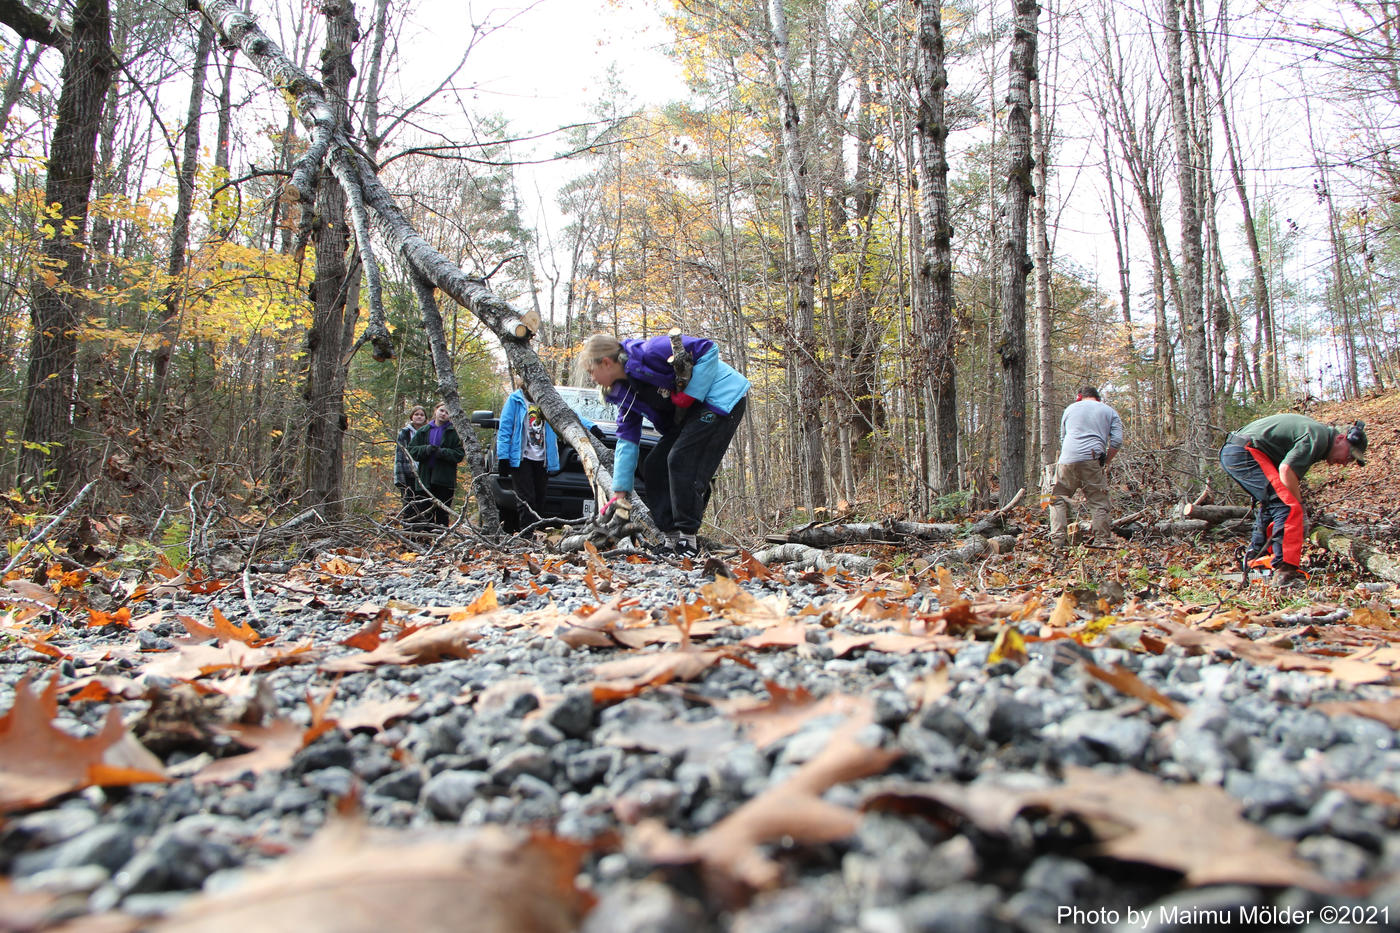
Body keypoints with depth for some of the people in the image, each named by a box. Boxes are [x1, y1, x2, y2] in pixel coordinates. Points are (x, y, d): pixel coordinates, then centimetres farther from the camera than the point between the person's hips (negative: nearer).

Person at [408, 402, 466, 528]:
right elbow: (412, 450, 7)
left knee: (443, 513, 0)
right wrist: (426, 450, -11)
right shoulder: (423, 431, 13)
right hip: (425, 478, 3)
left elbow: (460, 454, -4)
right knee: (426, 512, 5)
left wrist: (441, 452, -17)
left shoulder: (453, 432, 3)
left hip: (445, 479, -3)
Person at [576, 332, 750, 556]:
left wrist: (690, 394, -23)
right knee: (654, 467, 2)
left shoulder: (647, 353, -23)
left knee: (681, 461, -19)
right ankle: (672, 538, 4)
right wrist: (620, 493, 8)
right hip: (688, 413, 10)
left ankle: (687, 538, -11)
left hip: (722, 397, -9)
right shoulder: (624, 391, 5)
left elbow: (708, 349, -21)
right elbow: (627, 440, 9)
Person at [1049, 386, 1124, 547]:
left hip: (1067, 460, 1)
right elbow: (1117, 441, 6)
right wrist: (1105, 463, 13)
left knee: (1058, 499, 10)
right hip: (1092, 460, -1)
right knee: (1098, 503, 3)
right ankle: (1103, 541, -1)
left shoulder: (1070, 408, 21)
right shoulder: (1109, 411, 17)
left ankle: (1058, 539, 1)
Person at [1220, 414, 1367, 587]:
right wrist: (1299, 505, -9)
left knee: (1271, 504, 26)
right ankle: (1285, 572, -21)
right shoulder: (1319, 436, -7)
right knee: (1289, 507, -14)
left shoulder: (1317, 434, 24)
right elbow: (1286, 469, -19)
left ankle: (1253, 557, 29)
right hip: (1245, 452, -11)